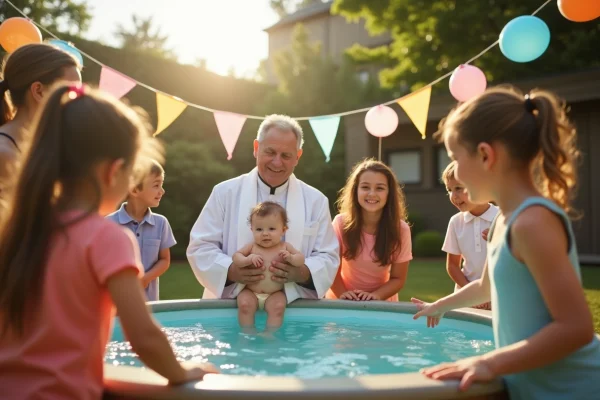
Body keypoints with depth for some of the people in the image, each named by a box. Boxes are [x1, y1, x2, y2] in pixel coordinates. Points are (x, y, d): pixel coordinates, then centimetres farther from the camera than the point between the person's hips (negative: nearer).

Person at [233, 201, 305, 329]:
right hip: (250, 292, 1)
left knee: (278, 307, -25)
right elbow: (236, 256, -3)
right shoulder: (252, 246, 3)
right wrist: (249, 259, -22)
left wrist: (290, 258, -23)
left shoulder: (285, 247, 2)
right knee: (244, 304, -23)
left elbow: (301, 259, -1)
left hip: (275, 294, 0)